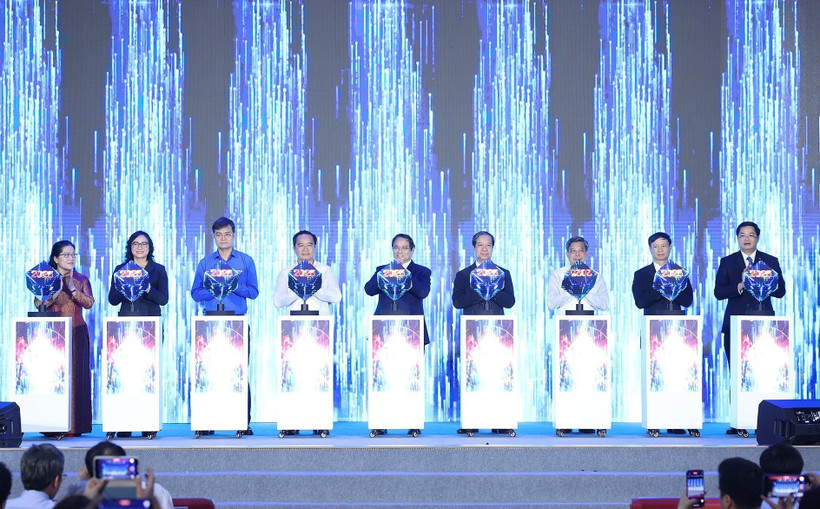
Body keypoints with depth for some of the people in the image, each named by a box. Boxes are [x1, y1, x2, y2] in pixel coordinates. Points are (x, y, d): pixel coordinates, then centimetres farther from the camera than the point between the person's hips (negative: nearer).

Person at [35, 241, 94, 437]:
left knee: (76, 375, -3)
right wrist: (56, 291, -15)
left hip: (77, 334, 1)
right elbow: (38, 304, -2)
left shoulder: (81, 280, 10)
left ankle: (74, 425, -1)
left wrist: (73, 289, -14)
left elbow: (89, 303, -3)